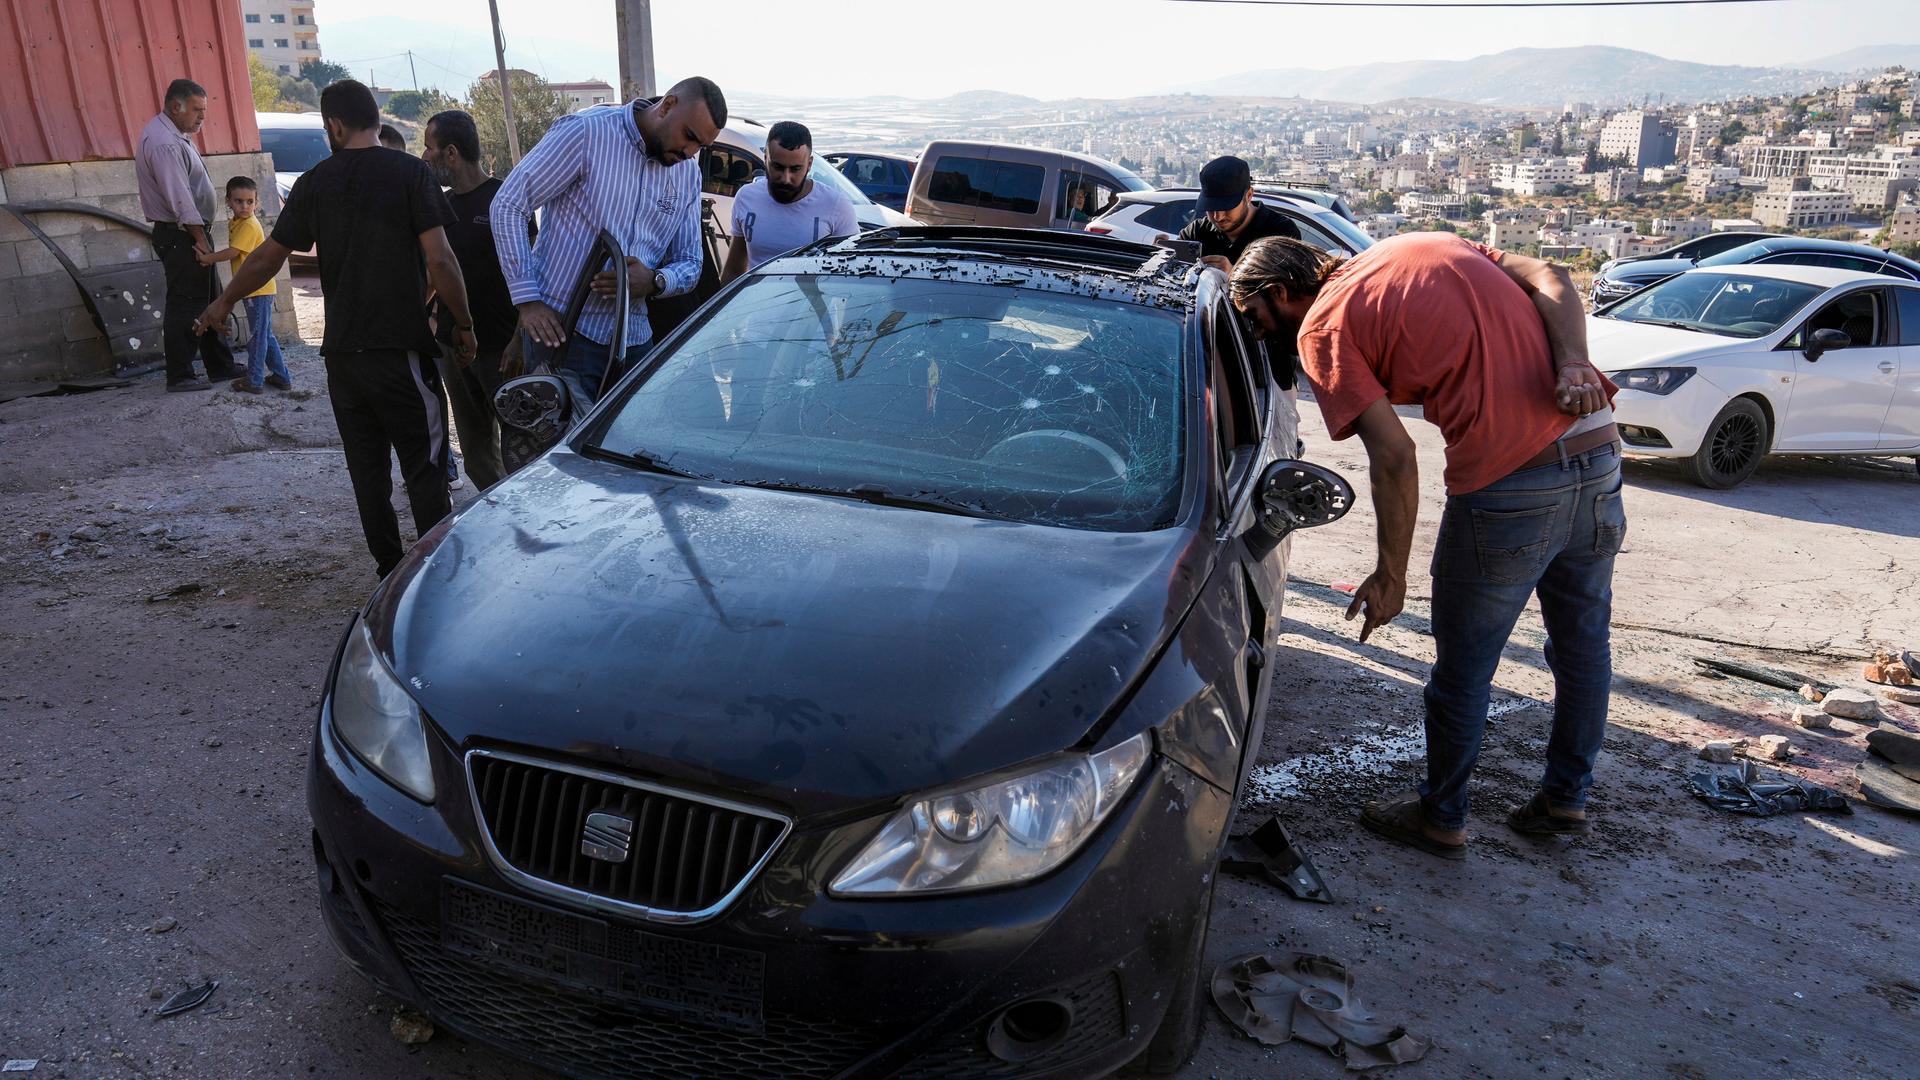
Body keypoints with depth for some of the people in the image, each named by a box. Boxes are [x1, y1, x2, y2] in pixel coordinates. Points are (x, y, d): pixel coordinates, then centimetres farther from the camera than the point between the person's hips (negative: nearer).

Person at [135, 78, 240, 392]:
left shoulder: (175, 135, 14)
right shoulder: (163, 143, -18)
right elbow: (179, 198, -21)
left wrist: (201, 237, 12)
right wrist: (200, 239, -19)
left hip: (191, 233, 11)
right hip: (180, 236, -11)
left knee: (208, 301, 15)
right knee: (184, 306, -6)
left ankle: (220, 365, 24)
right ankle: (179, 376, -2)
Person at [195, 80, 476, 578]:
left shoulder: (314, 182, 6)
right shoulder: (410, 172, -5)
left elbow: (268, 257, 12)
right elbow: (439, 260, -12)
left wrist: (225, 302, 28)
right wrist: (464, 324, -2)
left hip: (342, 351, 4)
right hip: (402, 348, -4)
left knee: (367, 468, 11)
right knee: (424, 467, 0)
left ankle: (389, 572, 17)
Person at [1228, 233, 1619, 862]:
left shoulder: (1322, 326, -4)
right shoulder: (1428, 244, 19)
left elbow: (1393, 457, -12)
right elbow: (1550, 277, 5)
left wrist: (1390, 575, -5)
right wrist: (1573, 363, -9)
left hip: (1508, 487, -8)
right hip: (1598, 452, 8)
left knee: (1463, 671, 12)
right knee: (1583, 645, 23)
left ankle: (1441, 818, 31)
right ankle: (1566, 797, 42)